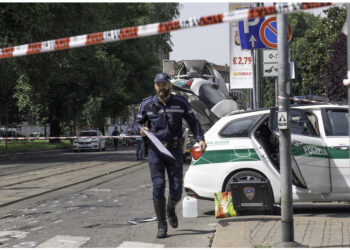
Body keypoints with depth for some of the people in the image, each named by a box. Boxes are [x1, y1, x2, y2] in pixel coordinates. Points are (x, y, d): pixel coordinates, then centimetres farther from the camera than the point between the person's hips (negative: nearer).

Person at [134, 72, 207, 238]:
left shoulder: (181, 103, 4)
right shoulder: (147, 105, 4)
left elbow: (193, 122, 10)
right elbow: (137, 123, 11)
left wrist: (200, 139, -5)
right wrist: (140, 129, -13)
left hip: (175, 150, 1)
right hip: (155, 151, -1)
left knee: (176, 189, 0)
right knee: (158, 186, -9)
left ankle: (170, 209, 35)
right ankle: (161, 225, 1)